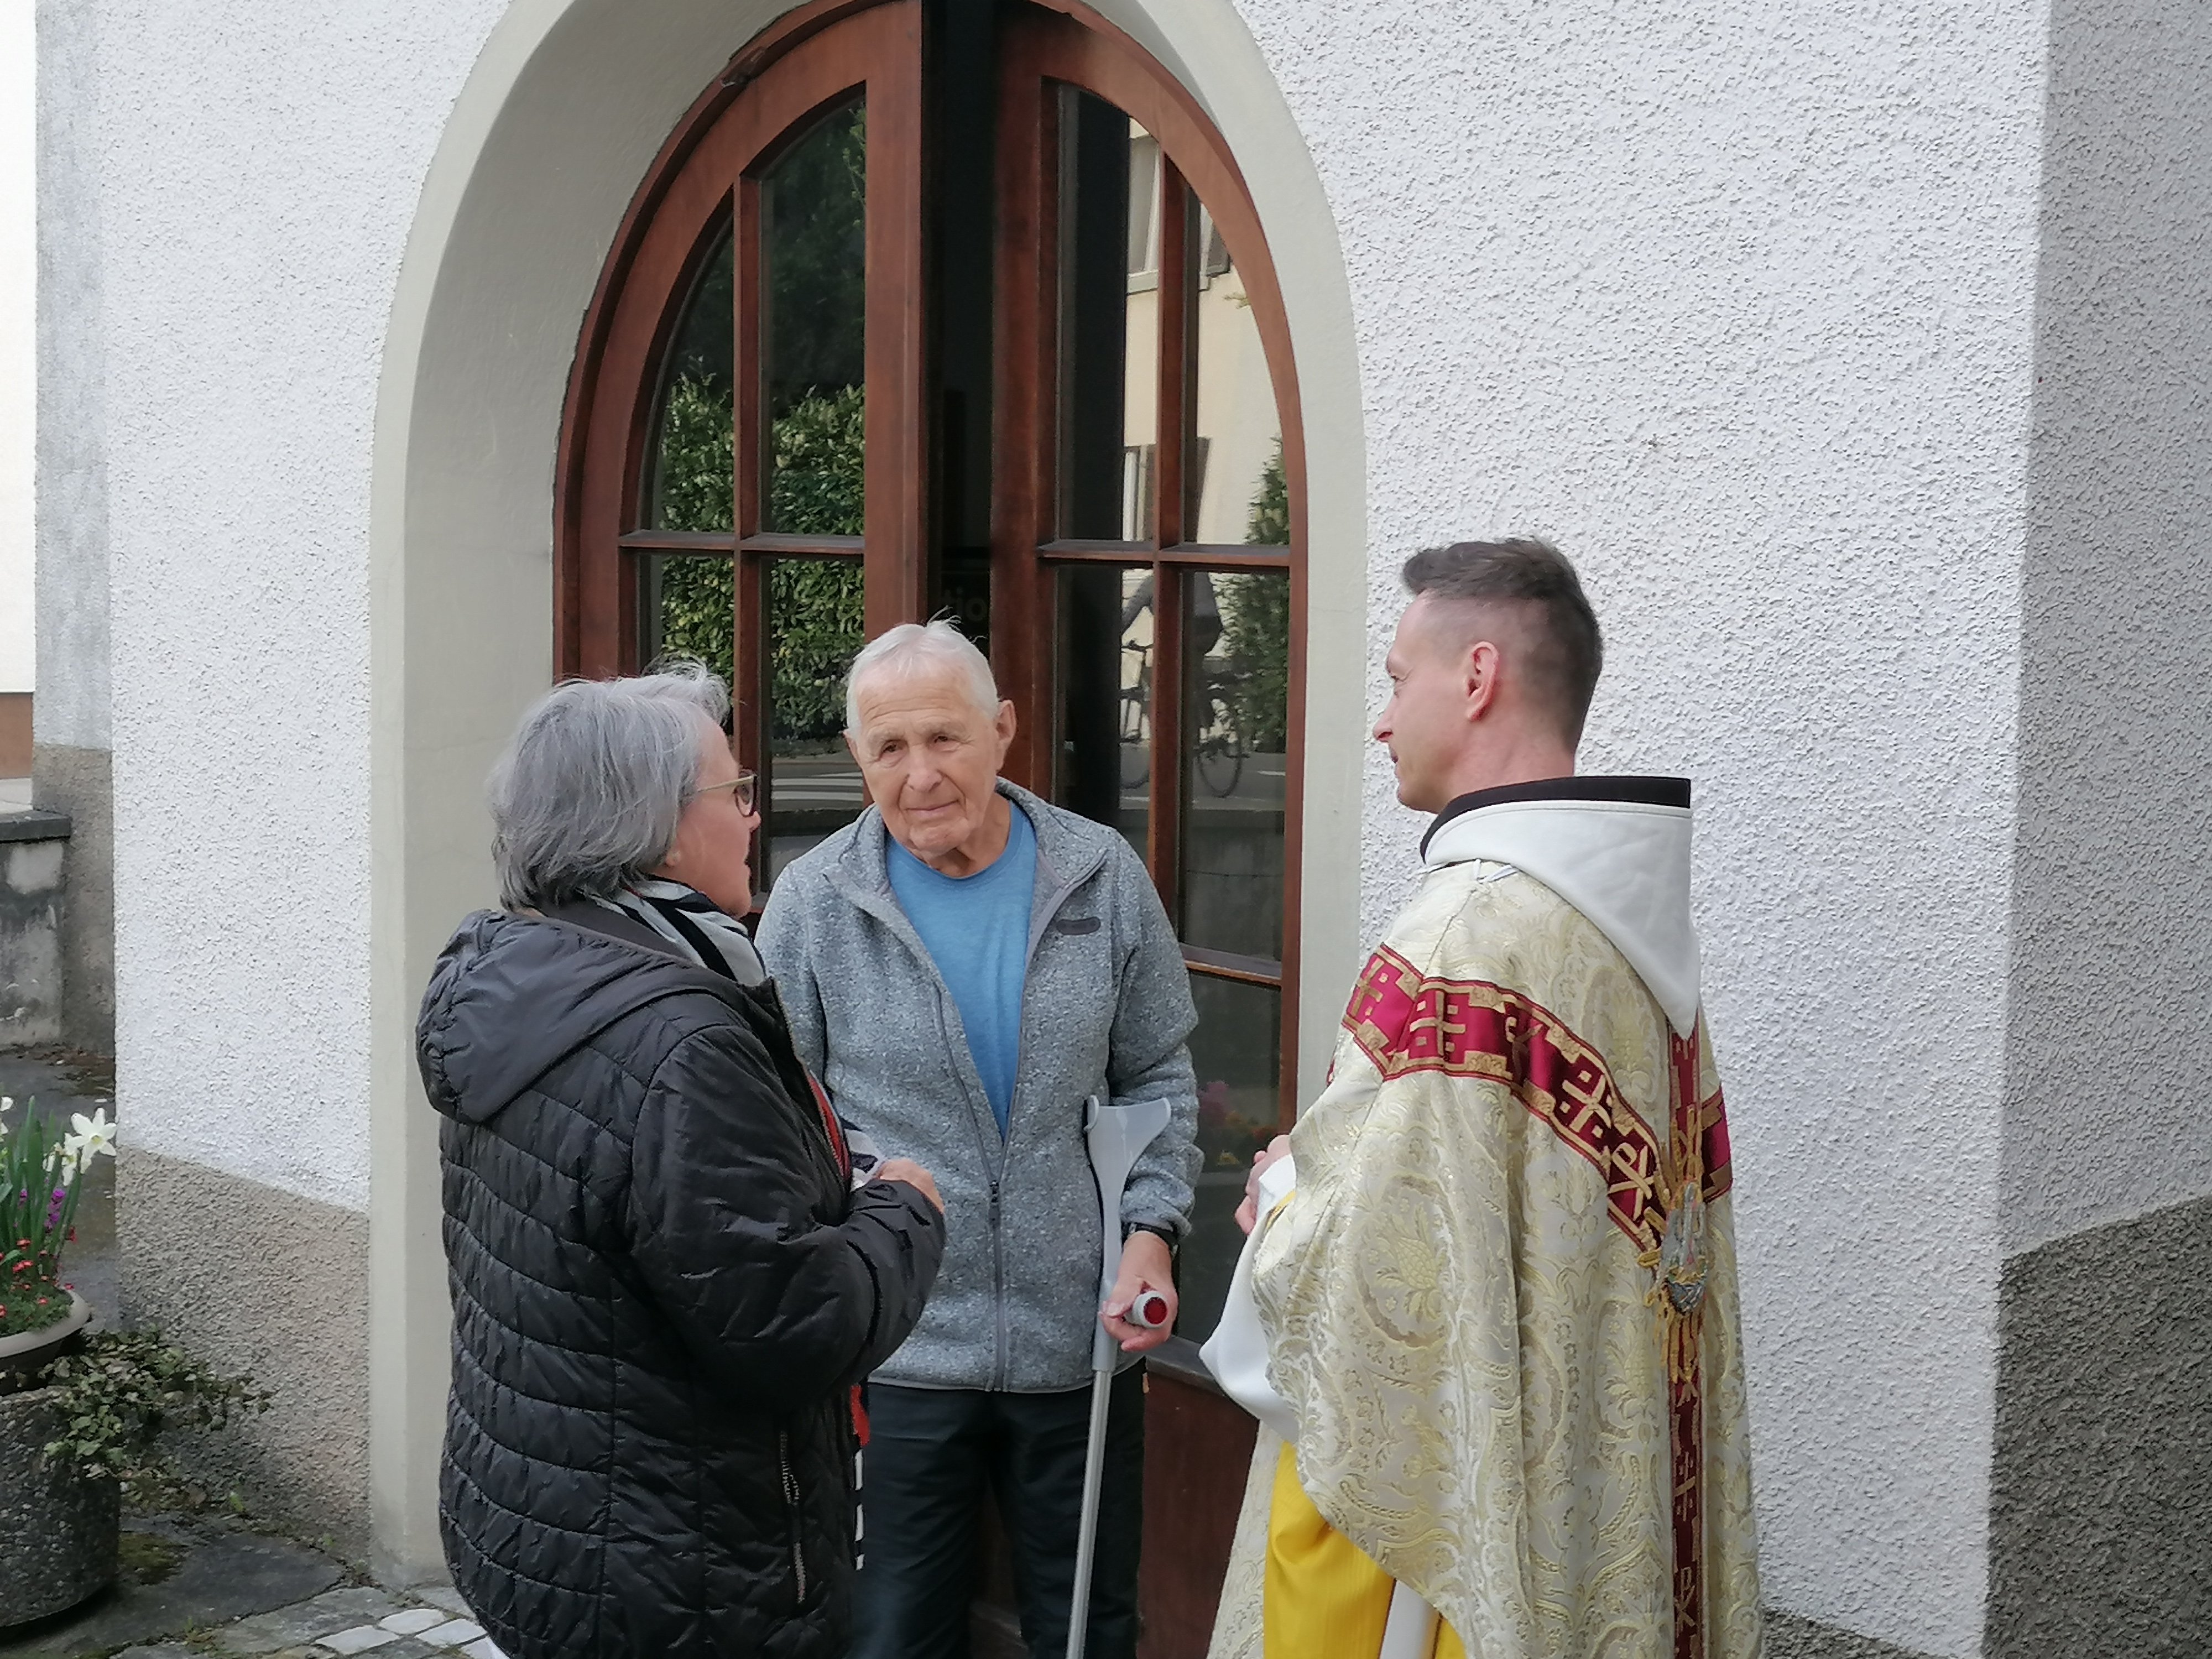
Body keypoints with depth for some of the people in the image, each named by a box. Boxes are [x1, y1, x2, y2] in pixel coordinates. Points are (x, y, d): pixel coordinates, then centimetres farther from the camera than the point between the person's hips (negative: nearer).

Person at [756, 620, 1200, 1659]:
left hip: (1082, 1341, 2)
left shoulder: (1103, 878, -1)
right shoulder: (815, 902, -6)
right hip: (893, 1354, -1)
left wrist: (1151, 1229, -6)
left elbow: (1158, 1076, 8)